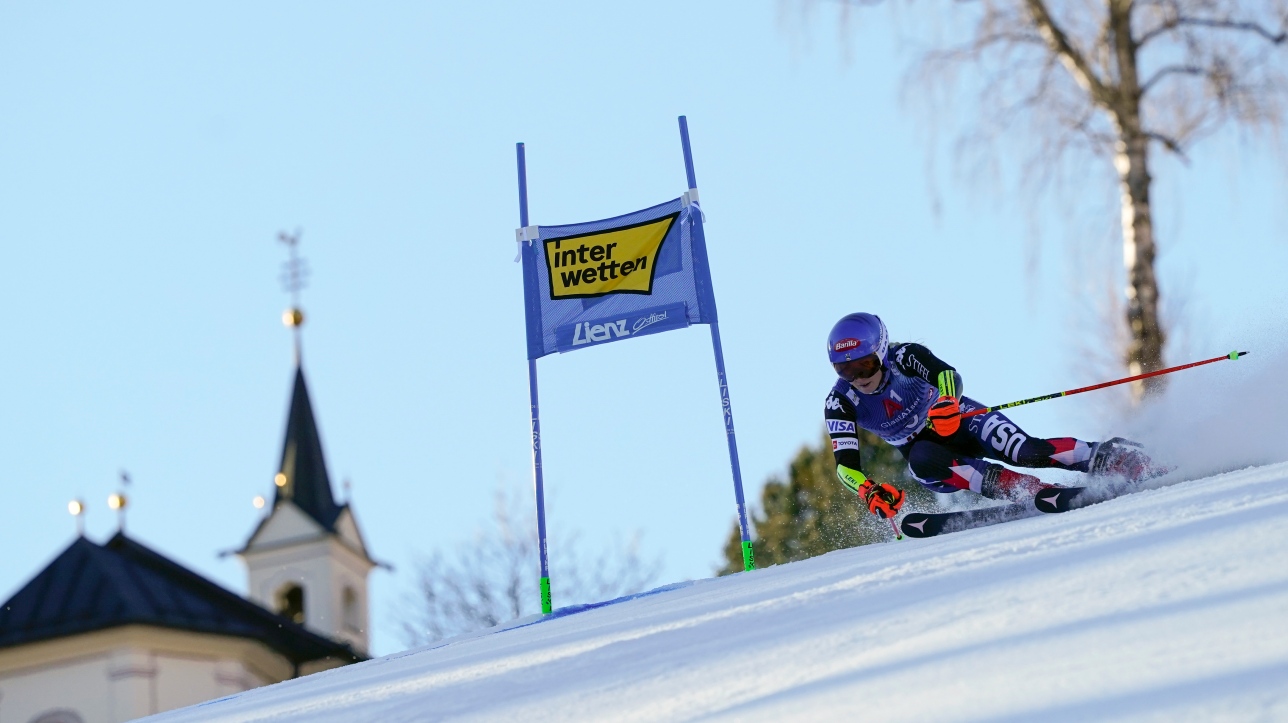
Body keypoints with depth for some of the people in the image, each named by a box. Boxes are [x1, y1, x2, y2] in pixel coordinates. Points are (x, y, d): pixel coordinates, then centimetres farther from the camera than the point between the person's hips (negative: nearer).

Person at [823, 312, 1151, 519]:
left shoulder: (903, 357, -24)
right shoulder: (839, 403, -18)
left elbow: (947, 374, -40)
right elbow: (845, 464, -23)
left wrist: (947, 403, -63)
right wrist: (868, 491, -43)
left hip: (961, 419, -2)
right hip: (924, 448, 2)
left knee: (1025, 452, -29)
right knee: (923, 461, -35)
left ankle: (1106, 457, -17)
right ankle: (1031, 491, -38)